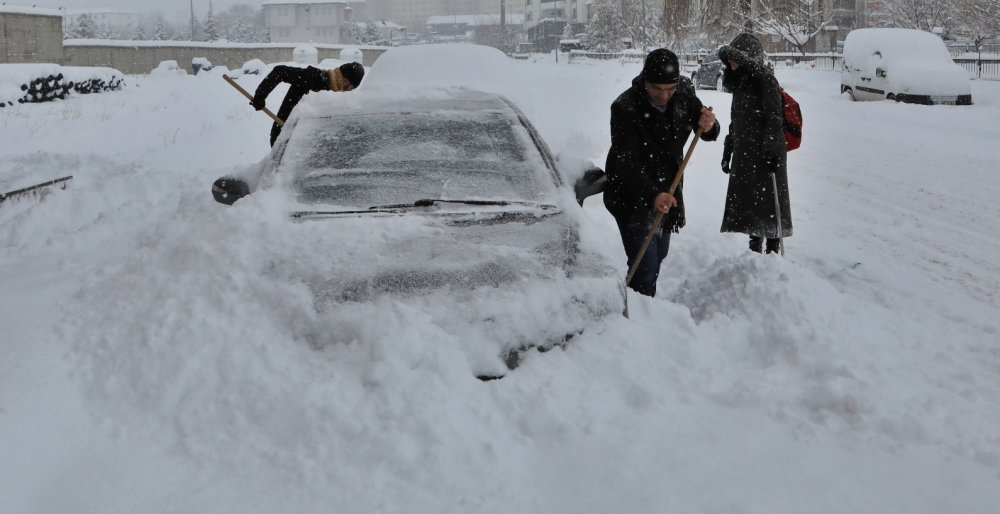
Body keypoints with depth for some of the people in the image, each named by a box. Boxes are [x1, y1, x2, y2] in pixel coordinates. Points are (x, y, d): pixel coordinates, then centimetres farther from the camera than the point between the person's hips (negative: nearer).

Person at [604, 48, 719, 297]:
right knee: (645, 264, -15)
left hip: (667, 190, 7)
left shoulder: (684, 93, -8)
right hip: (632, 195, -6)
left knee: (659, 255, 21)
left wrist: (709, 126, -22)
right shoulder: (625, 107, -26)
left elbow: (709, 135, 3)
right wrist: (652, 195, -46)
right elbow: (625, 163, -31)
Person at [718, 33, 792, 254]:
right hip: (744, 151, 9)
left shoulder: (765, 79, -13)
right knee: (746, 199, 12)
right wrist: (728, 150, 22)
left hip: (764, 153, -9)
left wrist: (771, 151, -23)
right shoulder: (740, 81, 14)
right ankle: (755, 248, 23)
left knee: (768, 200, -4)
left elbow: (774, 119, -18)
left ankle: (773, 249, 3)